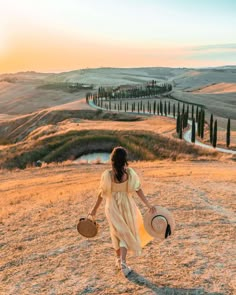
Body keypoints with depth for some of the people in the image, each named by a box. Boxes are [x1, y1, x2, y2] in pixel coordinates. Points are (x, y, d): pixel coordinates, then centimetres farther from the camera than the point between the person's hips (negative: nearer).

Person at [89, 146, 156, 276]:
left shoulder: (107, 174, -14)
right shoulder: (130, 172, -12)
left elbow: (101, 194, -8)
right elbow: (138, 190, -13)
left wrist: (94, 209, 3)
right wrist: (148, 205, -8)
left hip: (112, 207, 1)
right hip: (127, 206, 0)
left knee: (118, 233, 20)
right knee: (126, 232, 15)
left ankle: (119, 259, 35)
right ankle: (123, 262, 1)